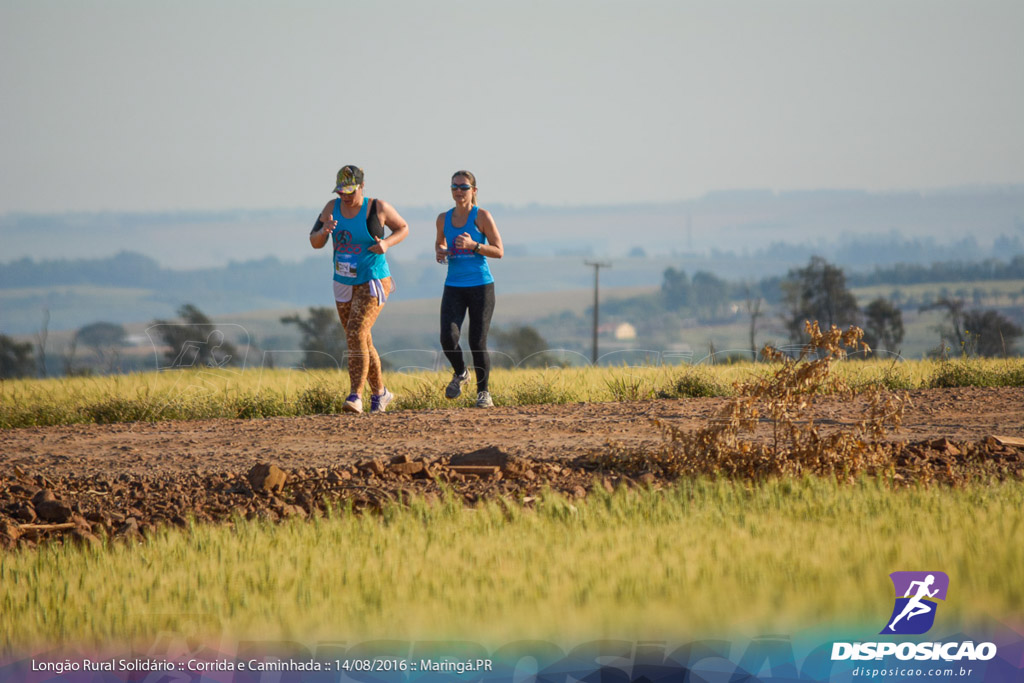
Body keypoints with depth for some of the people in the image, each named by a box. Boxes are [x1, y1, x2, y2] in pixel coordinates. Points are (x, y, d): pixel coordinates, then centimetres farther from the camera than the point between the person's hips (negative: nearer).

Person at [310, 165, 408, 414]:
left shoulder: (377, 208, -11)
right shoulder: (332, 208, 0)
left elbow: (403, 228, 3)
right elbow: (315, 243, 1)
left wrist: (386, 243, -17)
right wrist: (324, 231, -22)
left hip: (373, 283, -6)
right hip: (343, 285, 6)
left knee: (356, 334, -21)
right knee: (362, 342, 13)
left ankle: (356, 397, -25)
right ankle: (380, 393, 30)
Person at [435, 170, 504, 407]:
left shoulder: (482, 216, -4)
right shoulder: (444, 219, 8)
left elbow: (499, 251, -4)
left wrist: (473, 245, -19)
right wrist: (439, 252, 4)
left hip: (481, 286, -3)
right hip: (454, 287, 3)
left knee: (478, 343, -4)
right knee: (448, 338, -15)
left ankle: (483, 392, 15)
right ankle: (460, 373, 16)